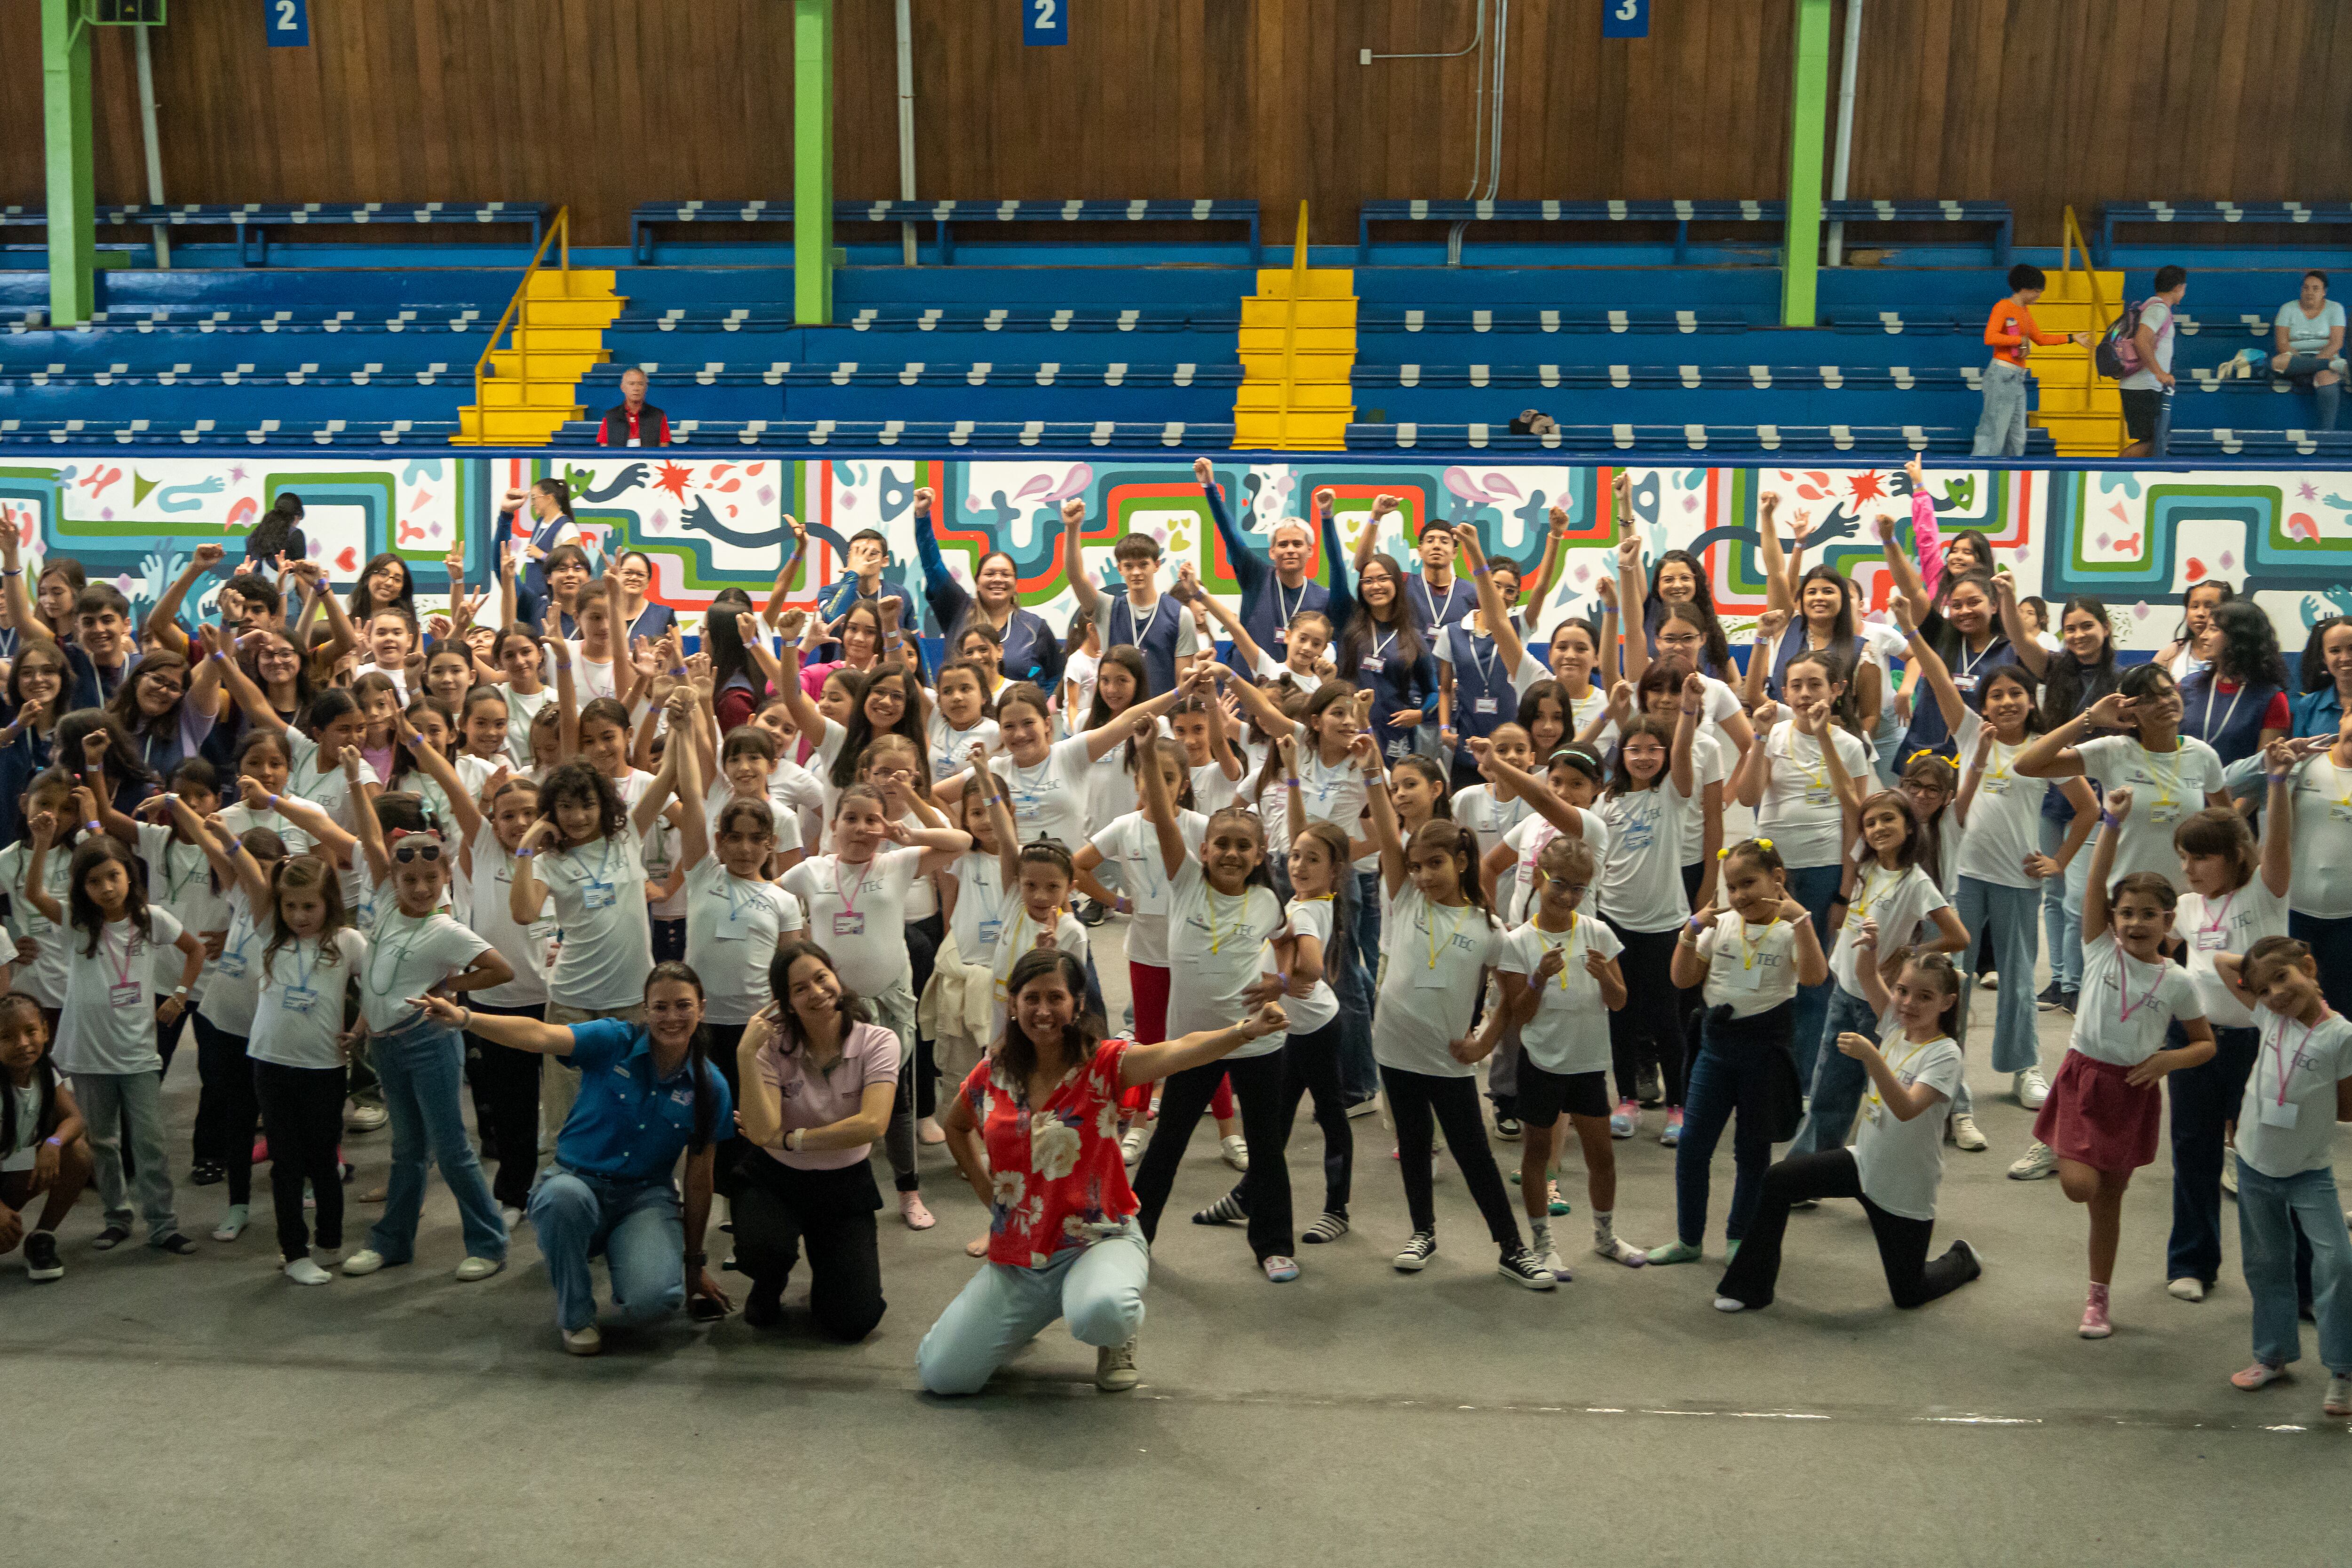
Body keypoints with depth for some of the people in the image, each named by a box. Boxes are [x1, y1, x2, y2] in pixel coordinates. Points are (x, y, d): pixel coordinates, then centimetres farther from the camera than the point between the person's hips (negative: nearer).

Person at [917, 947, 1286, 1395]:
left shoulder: (1103, 1064, -12)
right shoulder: (992, 1076, -1)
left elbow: (1180, 1052, -32)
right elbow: (955, 1127, 22)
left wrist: (1246, 1030, -51)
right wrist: (986, 1189, 8)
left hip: (1099, 1240, -4)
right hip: (1016, 1256, 4)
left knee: (1100, 1312, -39)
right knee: (940, 1375, -2)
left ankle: (1116, 1338, 2)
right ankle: (1032, 1311, 28)